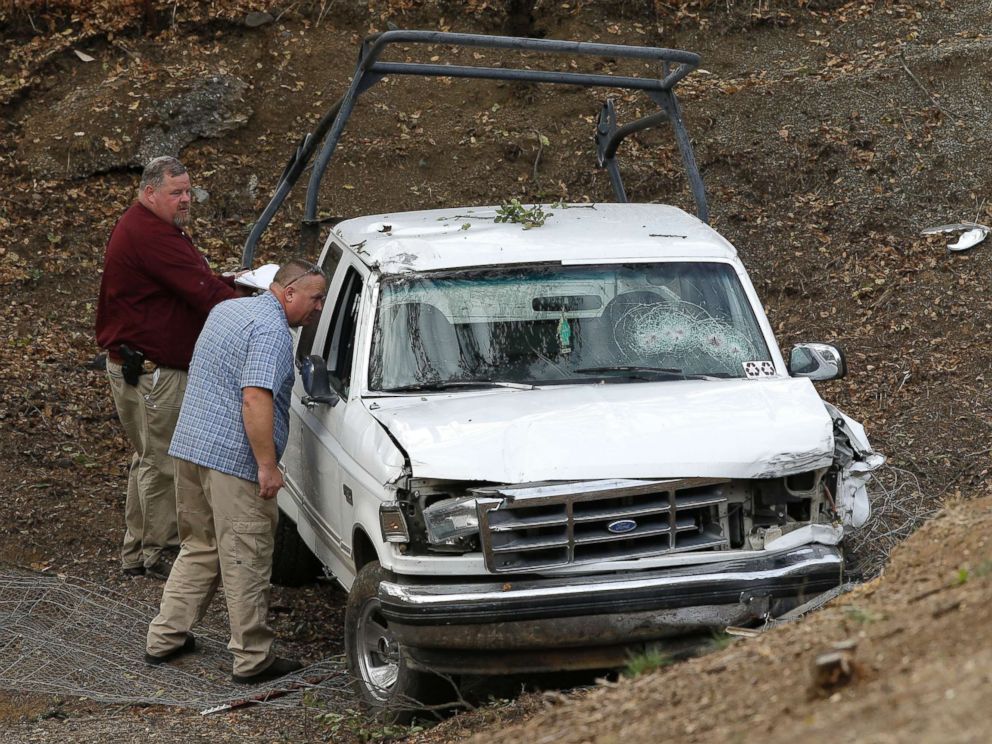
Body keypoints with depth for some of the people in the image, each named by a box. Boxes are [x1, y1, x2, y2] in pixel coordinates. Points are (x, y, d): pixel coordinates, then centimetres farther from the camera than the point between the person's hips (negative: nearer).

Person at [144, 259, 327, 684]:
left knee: (199, 548, 19)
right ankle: (253, 660, 1)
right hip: (234, 458, -9)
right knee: (246, 561, -3)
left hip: (189, 445, 9)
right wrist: (267, 466, -23)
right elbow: (256, 398, -24)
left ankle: (165, 639, 20)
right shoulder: (271, 330, -14)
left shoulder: (225, 311, 17)